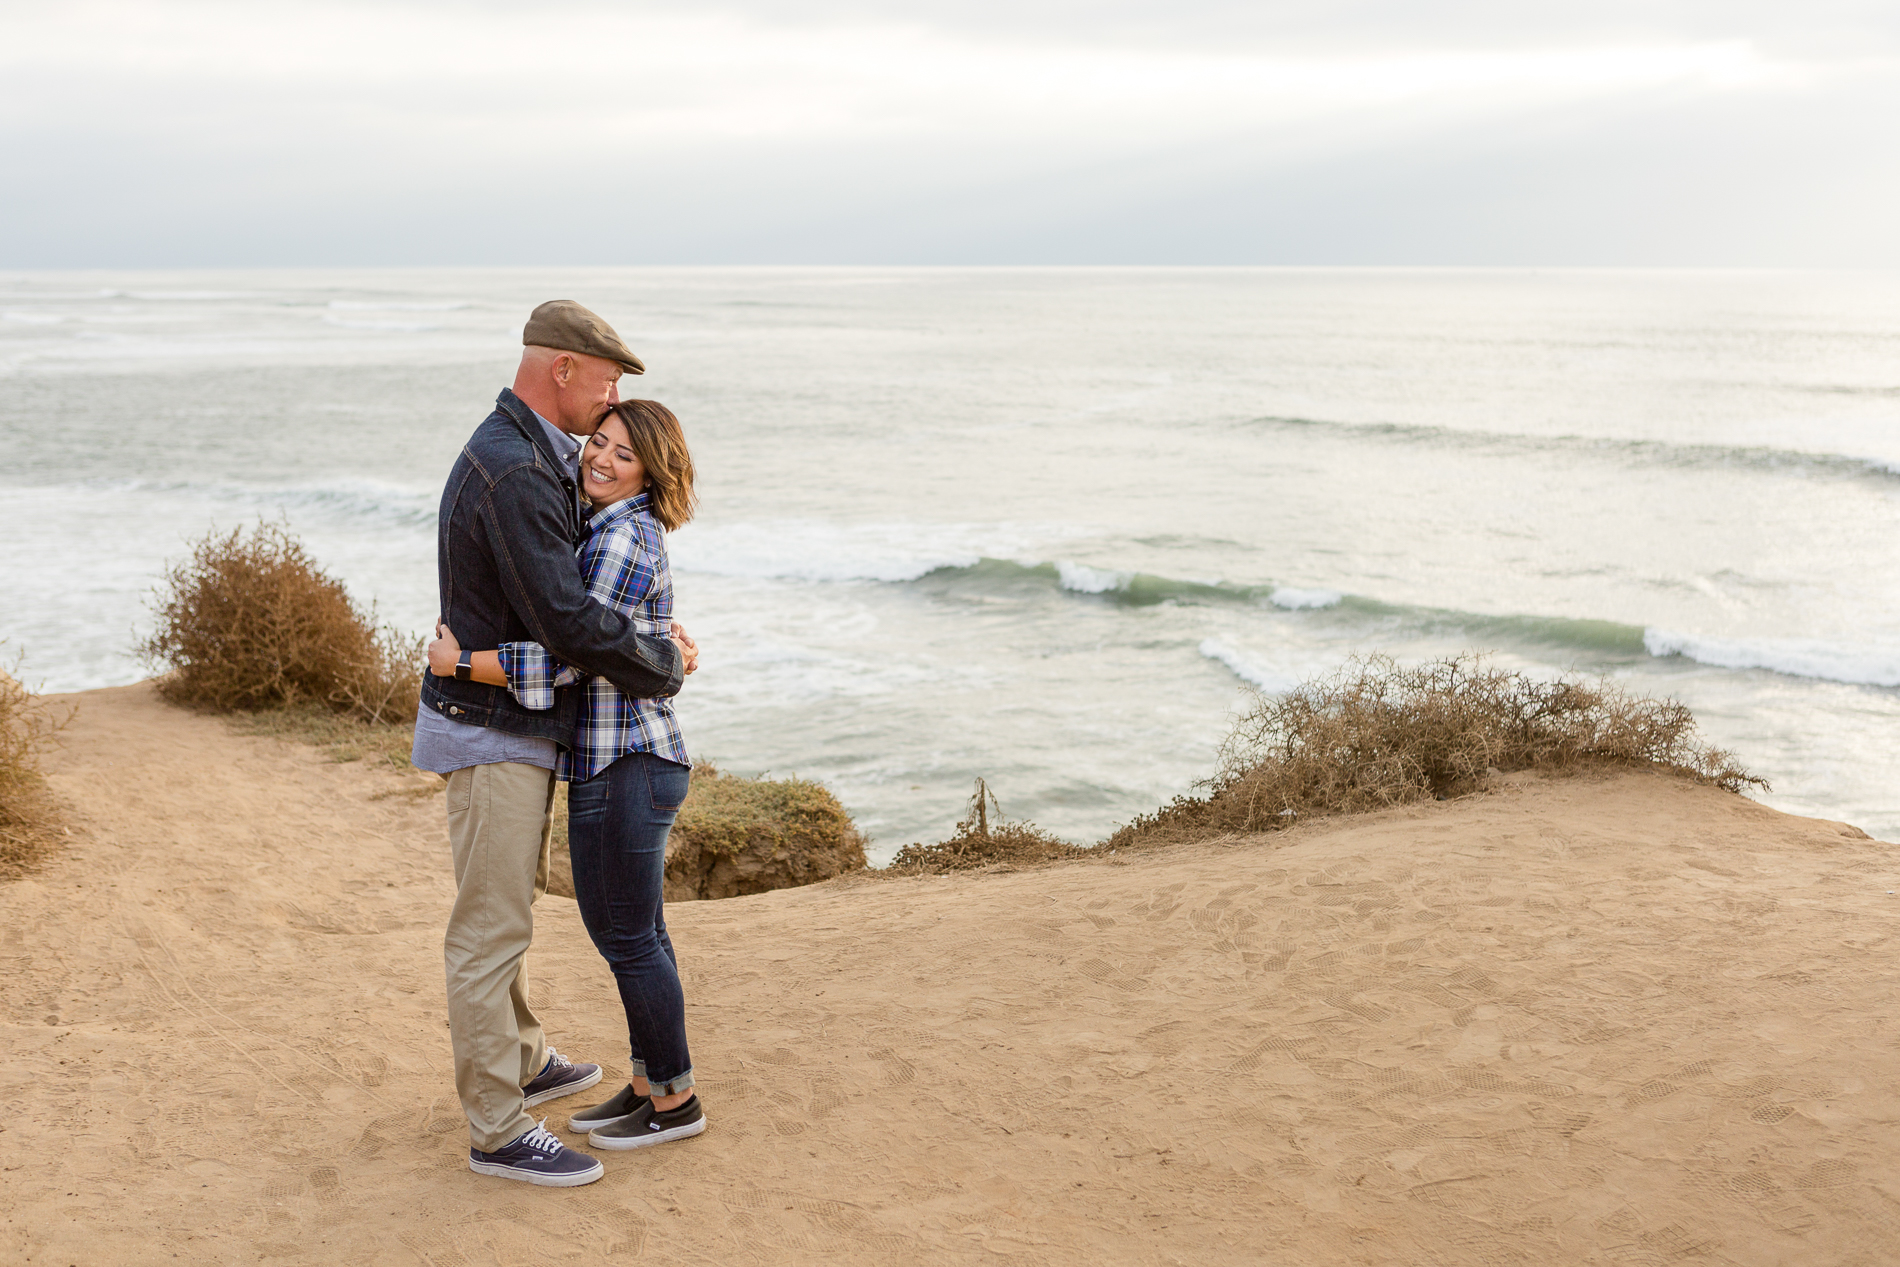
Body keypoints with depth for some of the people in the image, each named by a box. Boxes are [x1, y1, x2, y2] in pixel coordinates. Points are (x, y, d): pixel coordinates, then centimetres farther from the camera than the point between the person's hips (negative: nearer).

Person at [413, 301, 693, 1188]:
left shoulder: (531, 457, 11)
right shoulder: (514, 474, -24)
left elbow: (567, 580, 23)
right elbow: (567, 621, -29)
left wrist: (652, 635, 7)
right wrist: (664, 662, -14)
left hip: (515, 725, 11)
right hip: (492, 733, -11)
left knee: (508, 909, 23)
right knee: (490, 929, -4)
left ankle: (522, 1063, 39)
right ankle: (498, 1132, 3)